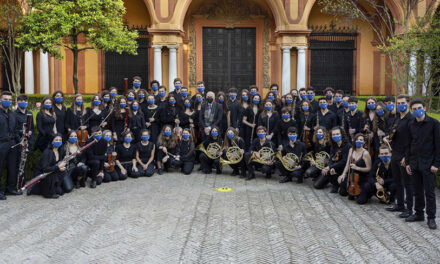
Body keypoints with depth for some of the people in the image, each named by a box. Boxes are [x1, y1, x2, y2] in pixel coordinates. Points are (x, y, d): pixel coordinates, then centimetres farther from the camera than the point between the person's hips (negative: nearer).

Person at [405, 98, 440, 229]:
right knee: (417, 191, 12)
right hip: (414, 163, 5)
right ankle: (419, 213, 24)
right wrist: (407, 162, 9)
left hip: (428, 164, -5)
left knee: (429, 192, 0)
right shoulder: (411, 125, 8)